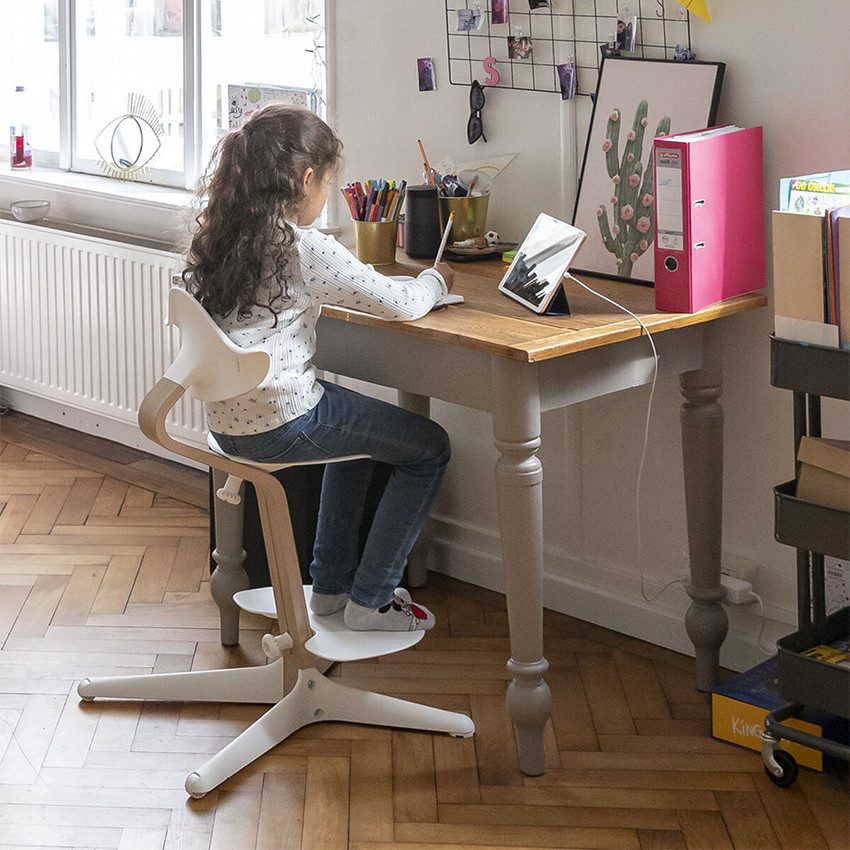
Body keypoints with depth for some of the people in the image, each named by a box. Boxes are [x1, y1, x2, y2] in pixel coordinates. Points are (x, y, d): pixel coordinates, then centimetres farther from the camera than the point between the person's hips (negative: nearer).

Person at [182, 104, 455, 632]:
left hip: (226, 421, 8)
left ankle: (331, 584, 35)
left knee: (359, 432, 34)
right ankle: (371, 601, 12)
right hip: (283, 421, -8)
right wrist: (435, 280, 12)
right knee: (429, 448, 9)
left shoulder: (215, 238, 6)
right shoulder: (307, 250, -16)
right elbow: (400, 304, -10)